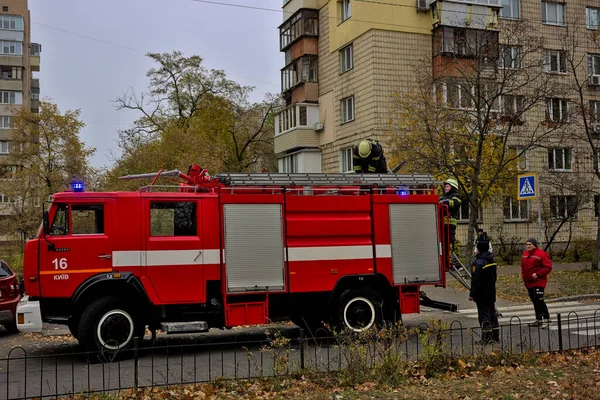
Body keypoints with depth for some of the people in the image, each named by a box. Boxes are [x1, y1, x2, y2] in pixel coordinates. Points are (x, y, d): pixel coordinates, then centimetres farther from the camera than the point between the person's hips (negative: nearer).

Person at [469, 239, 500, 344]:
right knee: (492, 312, 15)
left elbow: (475, 280, -20)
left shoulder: (478, 263, -19)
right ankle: (495, 336, 22)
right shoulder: (492, 260, 8)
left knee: (484, 314, -3)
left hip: (482, 293, -8)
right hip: (491, 291, 8)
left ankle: (487, 337, -3)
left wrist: (472, 294, -15)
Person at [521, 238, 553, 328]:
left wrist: (537, 274, -19)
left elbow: (548, 267, -13)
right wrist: (524, 276, 13)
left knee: (538, 300, -17)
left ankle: (546, 319, -13)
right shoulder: (525, 254, 14)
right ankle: (539, 319, 22)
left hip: (538, 282, -8)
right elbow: (523, 266, 26)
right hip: (528, 282, 8)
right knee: (534, 301, 13)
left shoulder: (541, 254, -10)